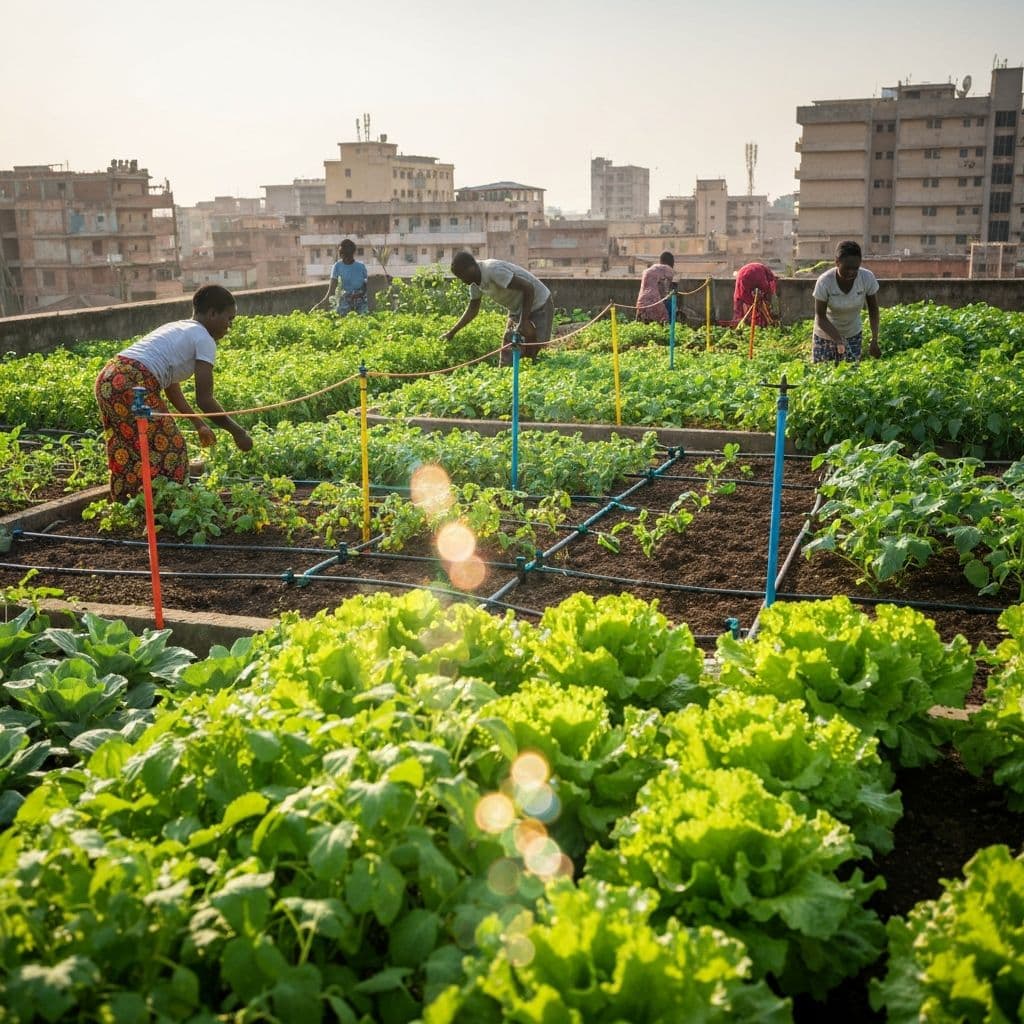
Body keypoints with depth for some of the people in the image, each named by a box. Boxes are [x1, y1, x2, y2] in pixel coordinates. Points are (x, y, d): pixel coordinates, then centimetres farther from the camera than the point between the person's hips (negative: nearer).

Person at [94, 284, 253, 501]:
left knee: (127, 452, 20)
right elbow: (205, 400, -6)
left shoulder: (177, 329, 26)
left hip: (108, 379, 9)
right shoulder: (204, 339, -1)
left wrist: (199, 423, 34)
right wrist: (237, 432, 3)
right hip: (133, 386, -9)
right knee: (169, 450, 4)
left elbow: (171, 386, 30)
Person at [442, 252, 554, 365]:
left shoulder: (493, 271, -30)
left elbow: (528, 288, -31)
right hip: (518, 310, 8)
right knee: (507, 359, 4)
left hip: (539, 305, -8)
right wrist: (452, 333, 7)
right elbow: (472, 309, 11)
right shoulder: (475, 283, -4)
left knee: (530, 354, -12)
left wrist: (524, 322, -31)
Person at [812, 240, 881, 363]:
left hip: (853, 333, 2)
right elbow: (821, 317, -21)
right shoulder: (824, 282, -29)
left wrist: (874, 340, -19)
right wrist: (838, 340, -34)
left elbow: (873, 310, -10)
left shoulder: (868, 278, -23)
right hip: (826, 333, -2)